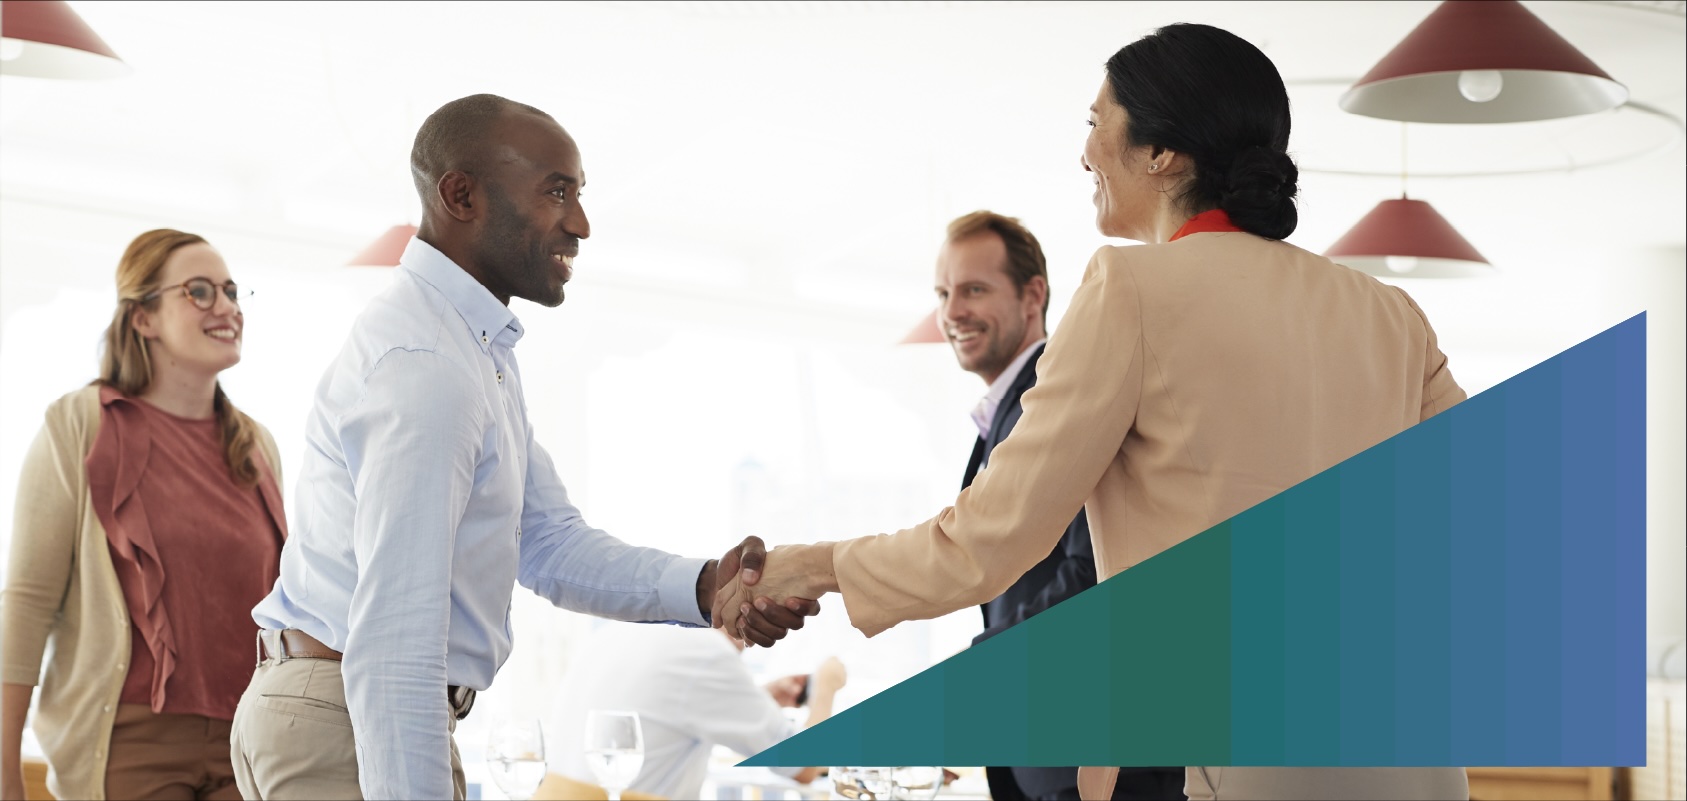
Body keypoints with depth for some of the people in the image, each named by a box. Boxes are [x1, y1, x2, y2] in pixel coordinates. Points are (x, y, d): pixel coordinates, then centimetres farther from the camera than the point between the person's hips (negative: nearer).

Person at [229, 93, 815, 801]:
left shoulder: (482, 355, 14)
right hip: (353, 726, -10)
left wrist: (703, 586, -5)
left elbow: (547, 544, 10)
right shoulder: (423, 369, -21)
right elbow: (392, 642, -27)